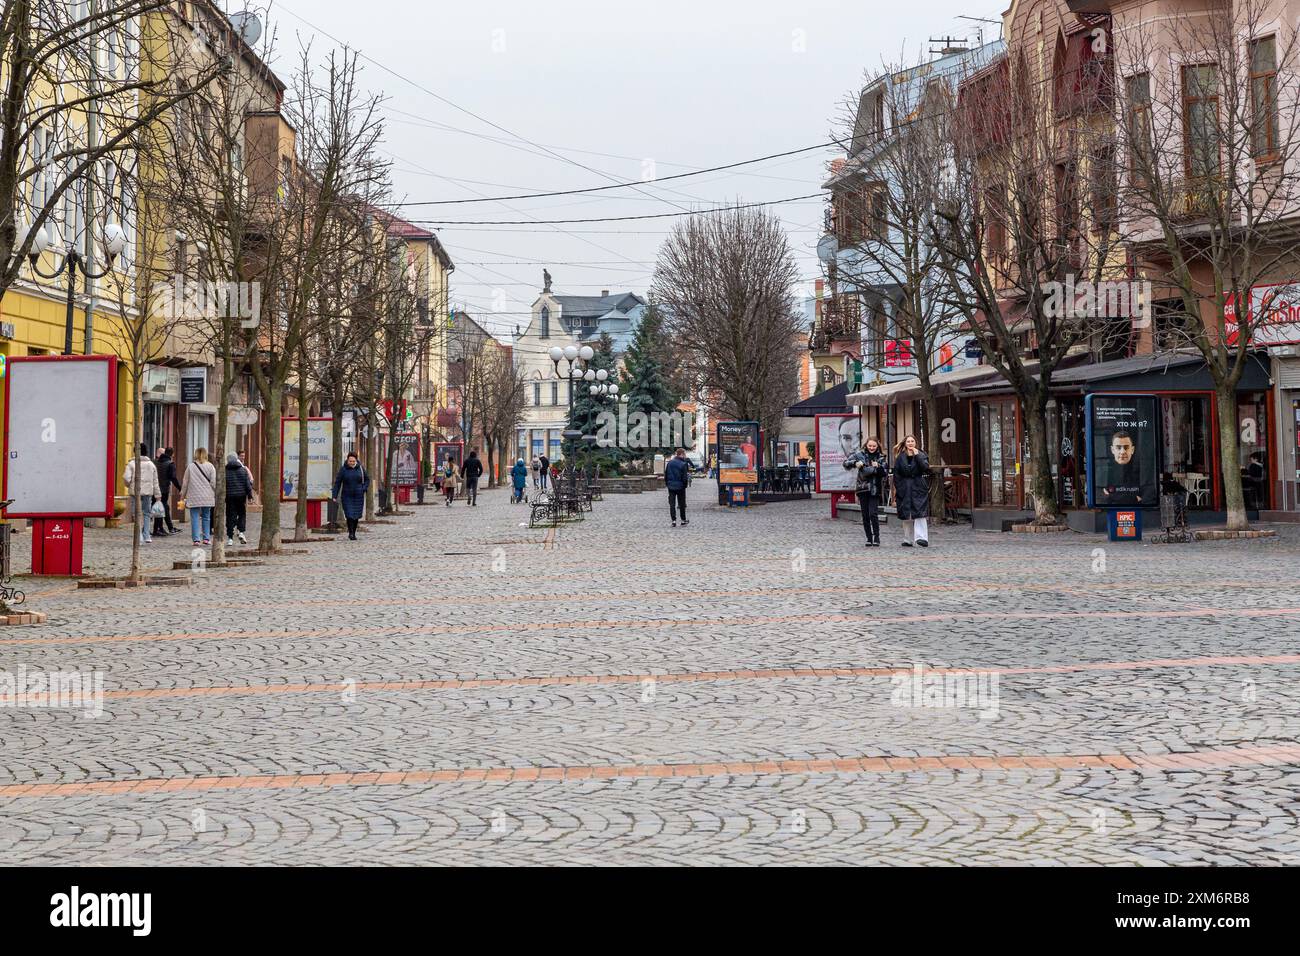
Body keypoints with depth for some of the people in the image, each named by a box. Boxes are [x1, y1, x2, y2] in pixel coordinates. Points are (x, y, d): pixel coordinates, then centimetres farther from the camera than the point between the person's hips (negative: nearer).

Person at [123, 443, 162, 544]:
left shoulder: (132, 463, -2)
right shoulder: (151, 464, 7)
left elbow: (126, 477, -12)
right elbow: (155, 481, 8)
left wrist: (129, 486, 10)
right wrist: (158, 495, 12)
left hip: (135, 491, -2)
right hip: (148, 492, 2)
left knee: (138, 514, 1)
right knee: (147, 513, 13)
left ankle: (140, 537, -10)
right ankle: (146, 537, 12)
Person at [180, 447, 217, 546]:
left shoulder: (190, 466, 0)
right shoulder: (210, 466, 0)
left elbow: (185, 483, 5)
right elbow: (214, 483, -1)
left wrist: (183, 495, 14)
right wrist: (216, 495, 8)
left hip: (194, 497, -1)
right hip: (207, 497, 1)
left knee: (195, 518, 2)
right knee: (206, 517, 12)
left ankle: (196, 539, -3)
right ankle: (206, 538, 11)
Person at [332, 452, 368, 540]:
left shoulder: (360, 468, 2)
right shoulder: (343, 469, -4)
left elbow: (367, 479, 14)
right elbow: (337, 483, -3)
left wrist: (363, 489, -2)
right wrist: (334, 496, -8)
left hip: (358, 496, 2)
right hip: (347, 497, -2)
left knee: (356, 516, 5)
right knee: (349, 515, -11)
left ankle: (353, 533, 19)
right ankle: (350, 533, 2)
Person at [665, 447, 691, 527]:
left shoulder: (670, 462, 2)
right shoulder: (683, 464, -13)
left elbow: (665, 475, 6)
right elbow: (685, 477, -13)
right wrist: (685, 484, 2)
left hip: (671, 486, 3)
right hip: (680, 487, -3)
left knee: (672, 504, 5)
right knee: (682, 504, 9)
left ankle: (674, 521, 0)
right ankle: (683, 521, 16)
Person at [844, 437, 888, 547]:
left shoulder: (881, 458, 6)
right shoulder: (860, 455, 5)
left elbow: (885, 473, 2)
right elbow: (846, 463, 1)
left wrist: (878, 467, -16)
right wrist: (855, 463, -17)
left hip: (875, 489, -2)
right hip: (863, 488, 2)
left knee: (873, 513, -11)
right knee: (865, 515, 5)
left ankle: (876, 538, -1)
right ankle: (869, 538, 15)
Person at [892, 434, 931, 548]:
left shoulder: (921, 454, 5)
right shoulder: (900, 457, 8)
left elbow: (926, 467, -12)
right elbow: (896, 474, 6)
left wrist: (917, 455, -13)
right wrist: (896, 489, 0)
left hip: (919, 488, -2)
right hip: (904, 488, 2)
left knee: (920, 513, -14)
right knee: (906, 516, 6)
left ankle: (921, 537, -21)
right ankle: (907, 540, 14)